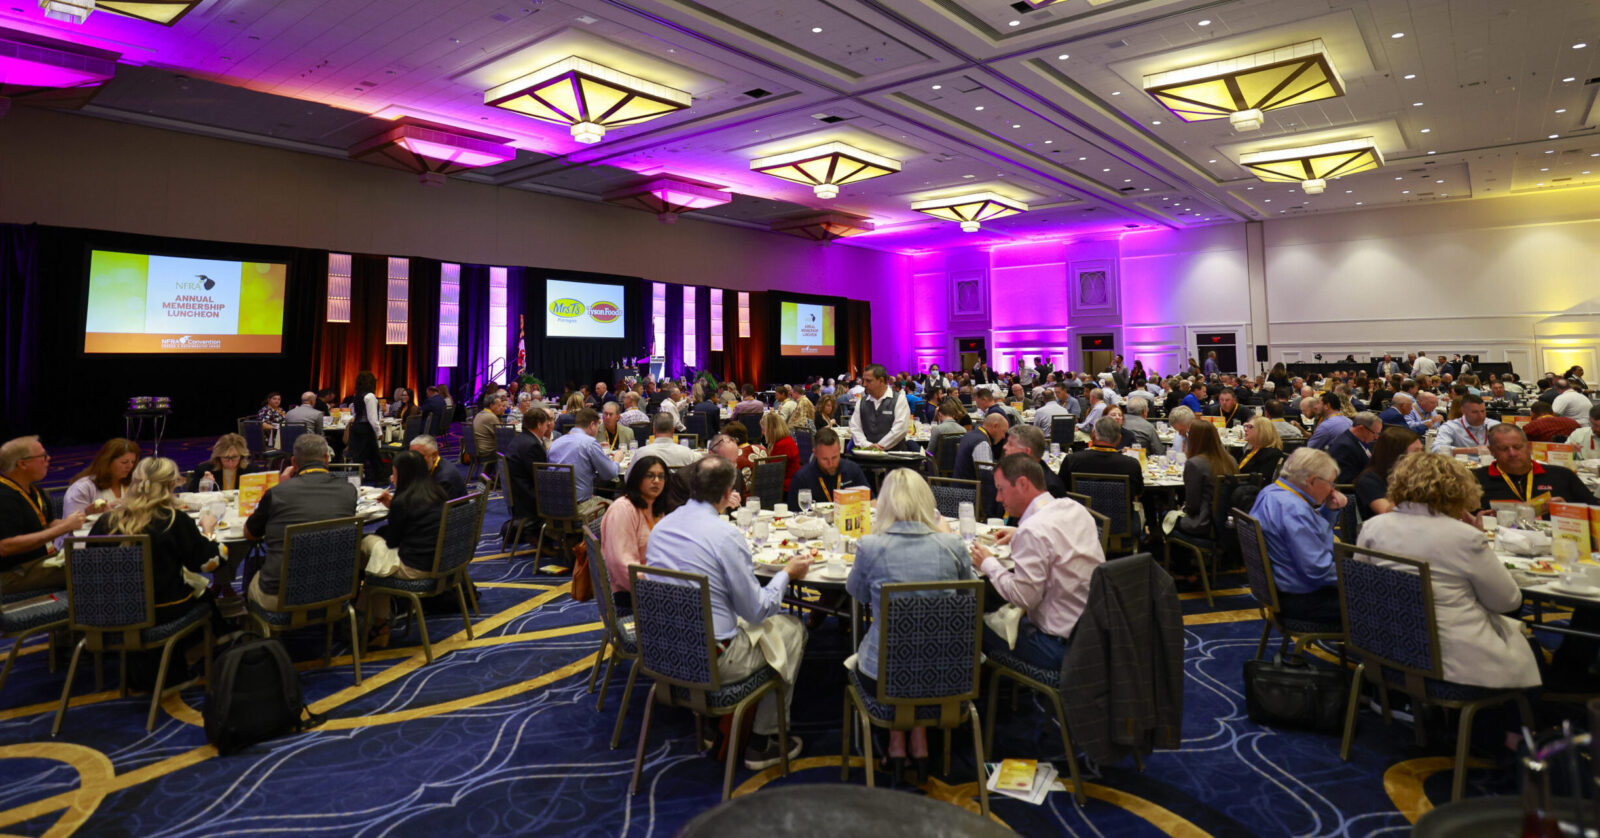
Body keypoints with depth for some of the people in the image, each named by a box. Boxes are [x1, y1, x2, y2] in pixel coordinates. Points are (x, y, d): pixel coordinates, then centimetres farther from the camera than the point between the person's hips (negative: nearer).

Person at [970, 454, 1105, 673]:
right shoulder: (1075, 508, 5)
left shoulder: (1033, 530, -22)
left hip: (1063, 645, -9)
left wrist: (988, 564, -9)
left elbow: (1024, 596, -22)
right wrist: (1019, 536, 20)